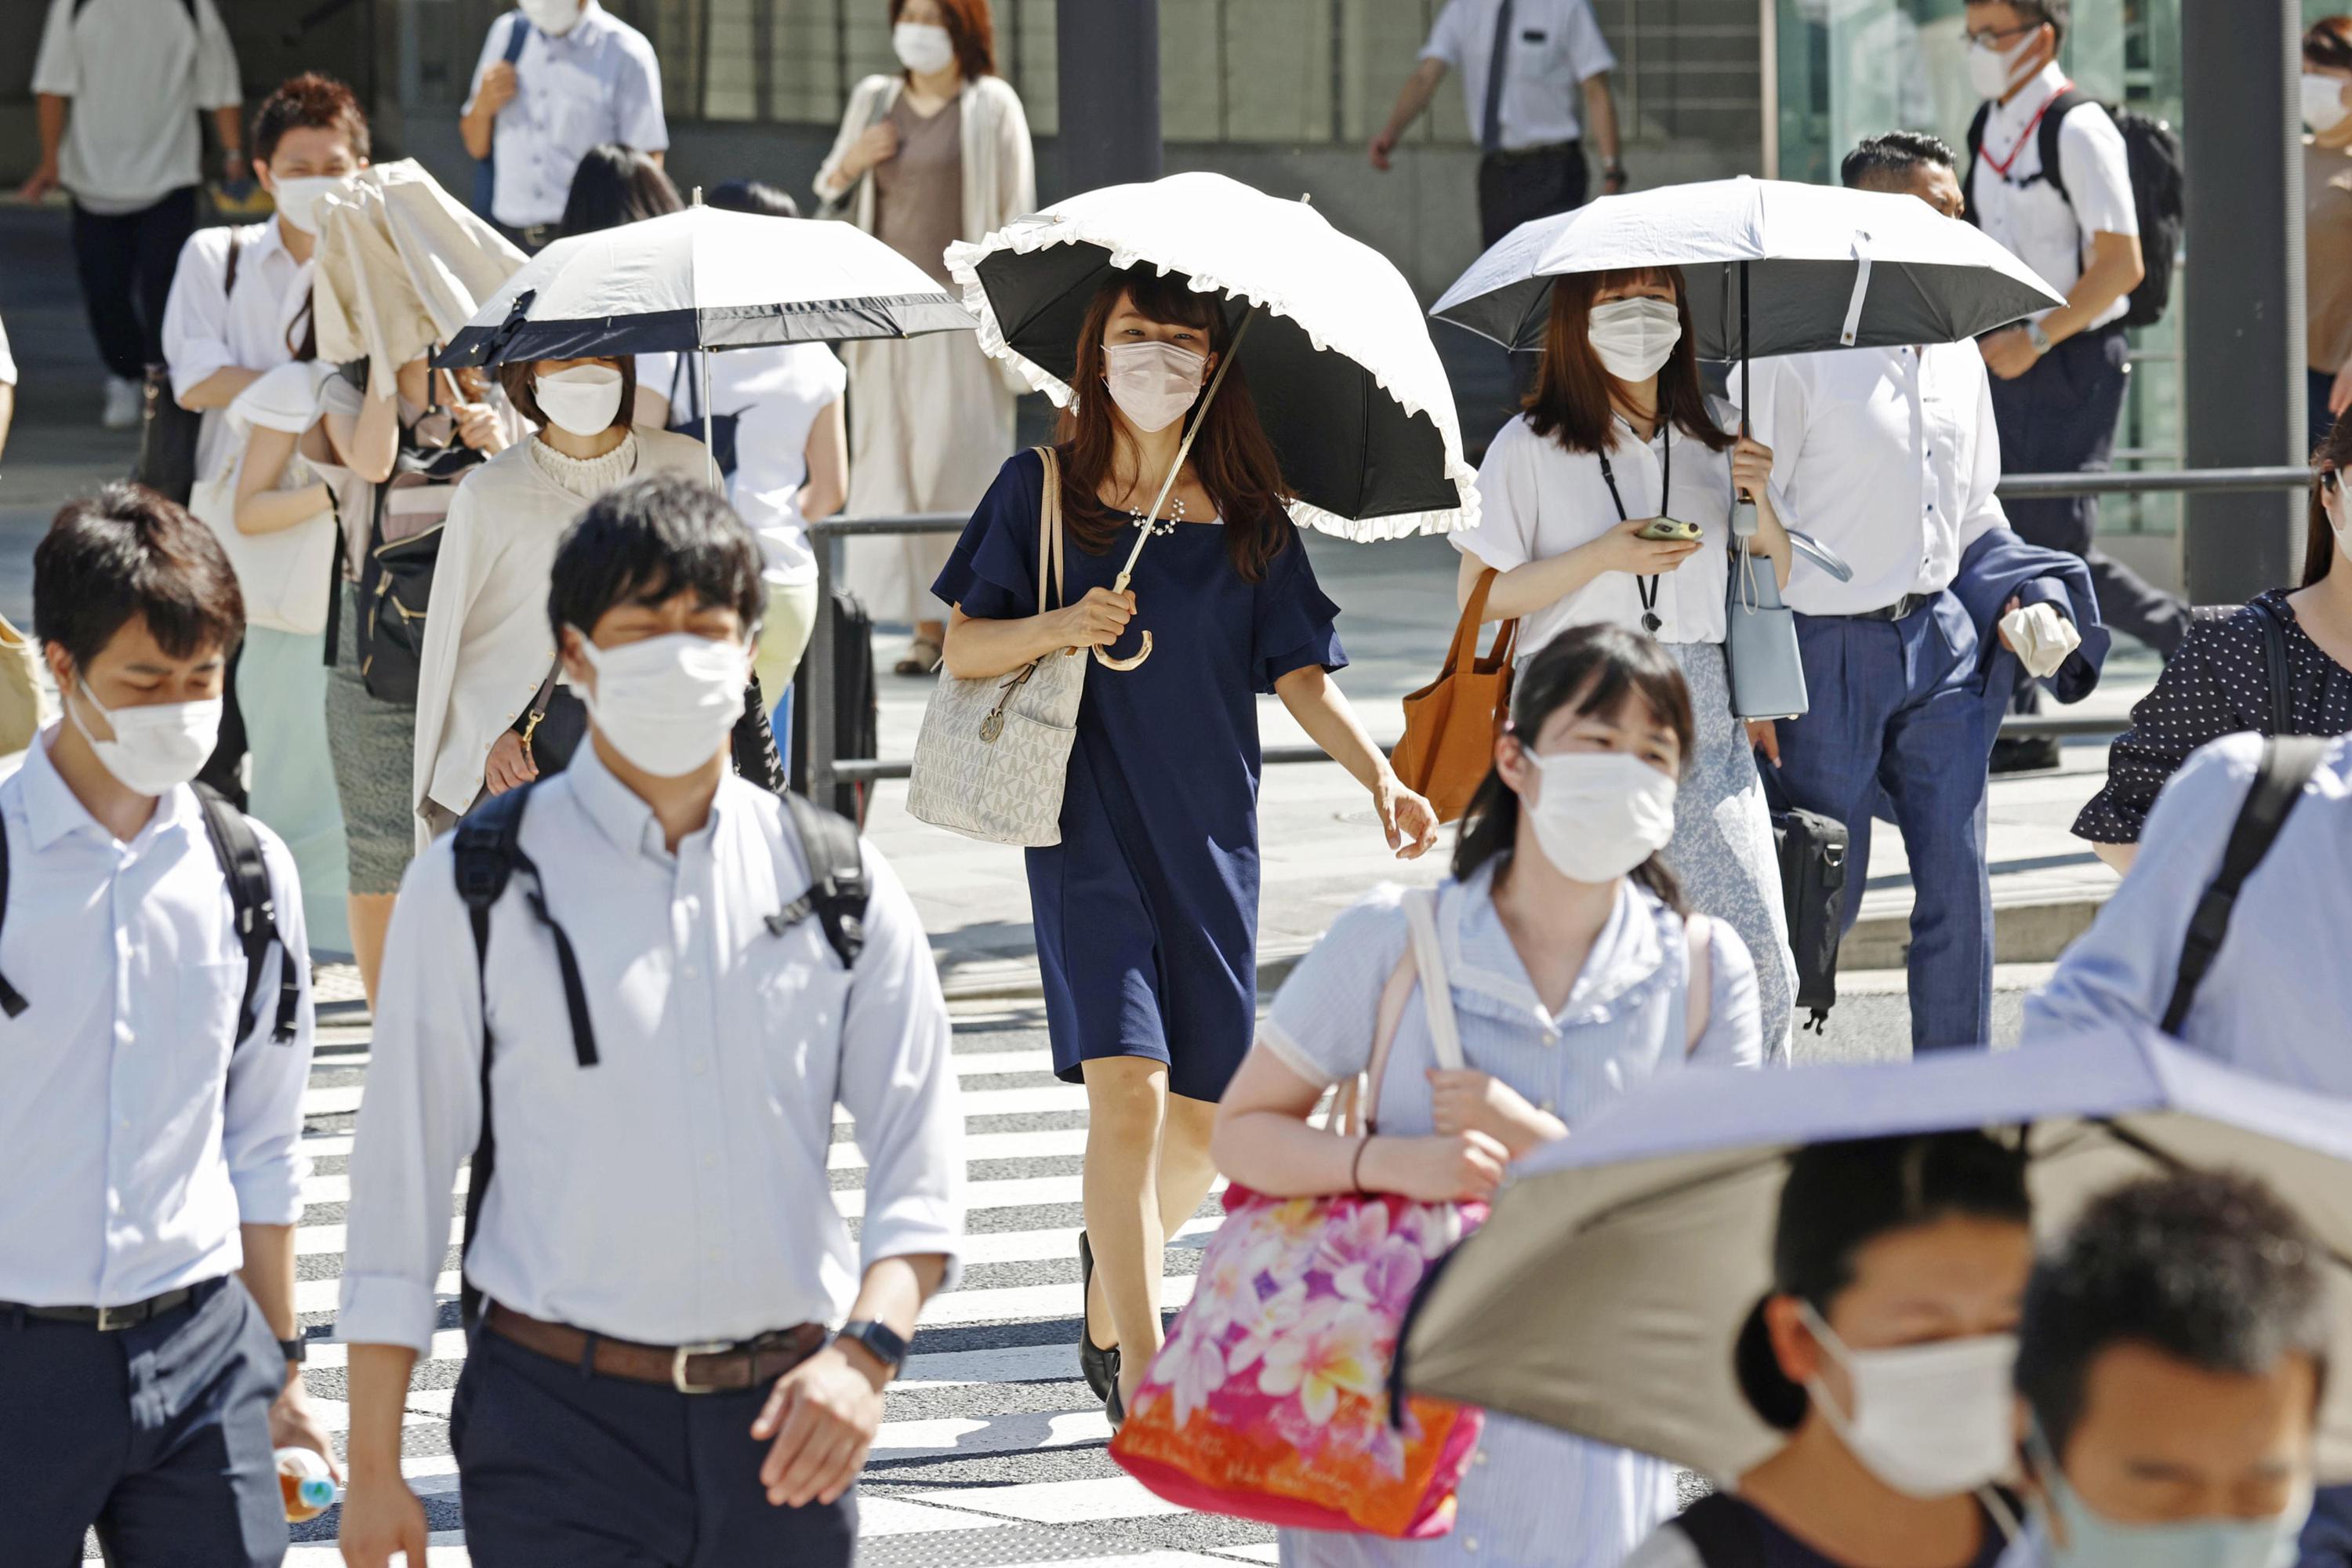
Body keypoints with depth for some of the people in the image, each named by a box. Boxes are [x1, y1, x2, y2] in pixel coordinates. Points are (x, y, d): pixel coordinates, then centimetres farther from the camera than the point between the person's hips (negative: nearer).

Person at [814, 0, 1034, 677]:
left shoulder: (990, 107, 0)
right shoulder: (875, 101, 13)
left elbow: (1015, 209, -2)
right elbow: (827, 193, 20)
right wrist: (849, 163, -2)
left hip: (959, 309, -4)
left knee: (960, 462, -7)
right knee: (893, 462, -1)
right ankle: (928, 627, 1)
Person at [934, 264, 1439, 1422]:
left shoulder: (1249, 520, 6)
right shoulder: (1042, 489, 2)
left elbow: (1302, 676, 4)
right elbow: (964, 651, 3)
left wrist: (1379, 777, -12)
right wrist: (1061, 625, -16)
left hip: (1209, 832, 3)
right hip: (1088, 828, -3)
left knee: (1204, 1112, 5)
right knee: (1126, 1085, -17)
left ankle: (1111, 1267, 37)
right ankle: (1142, 1375, -15)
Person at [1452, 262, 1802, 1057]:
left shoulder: (1711, 446, 14)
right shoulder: (1532, 448, 2)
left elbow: (1775, 583, 17)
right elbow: (1478, 596, -1)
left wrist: (1761, 500, -2)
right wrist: (1603, 557, -11)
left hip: (1702, 723, 3)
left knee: (1758, 955, -9)